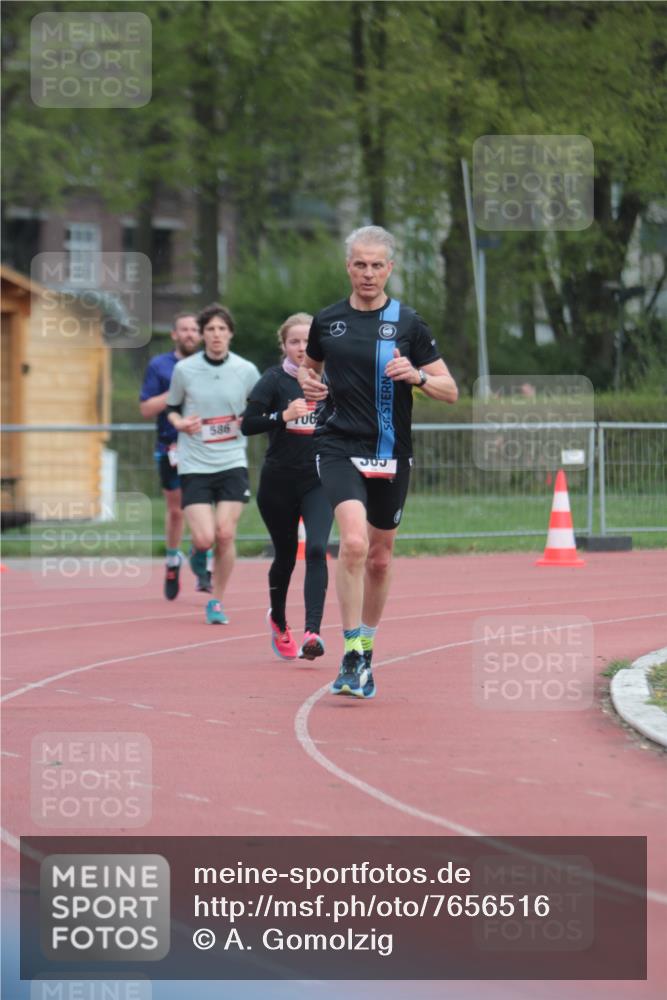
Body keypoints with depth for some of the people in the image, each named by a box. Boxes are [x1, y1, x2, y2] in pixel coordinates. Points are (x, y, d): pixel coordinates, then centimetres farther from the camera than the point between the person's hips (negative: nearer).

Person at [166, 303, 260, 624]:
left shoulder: (246, 371, 0)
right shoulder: (184, 369, -2)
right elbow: (171, 408, 11)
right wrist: (180, 423, -10)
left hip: (232, 463, 1)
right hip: (194, 465, -1)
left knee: (225, 534, -8)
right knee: (205, 537, -11)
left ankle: (217, 602, 10)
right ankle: (197, 552, 28)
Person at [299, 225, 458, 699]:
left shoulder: (407, 323, 0)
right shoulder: (327, 321, 5)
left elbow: (450, 391, 1)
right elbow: (310, 364, 25)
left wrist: (416, 376, -18)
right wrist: (307, 380, 2)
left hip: (391, 452, 1)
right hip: (340, 446, -1)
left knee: (379, 557, 12)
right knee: (354, 541, -22)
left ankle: (366, 648, 33)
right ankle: (352, 657, -18)